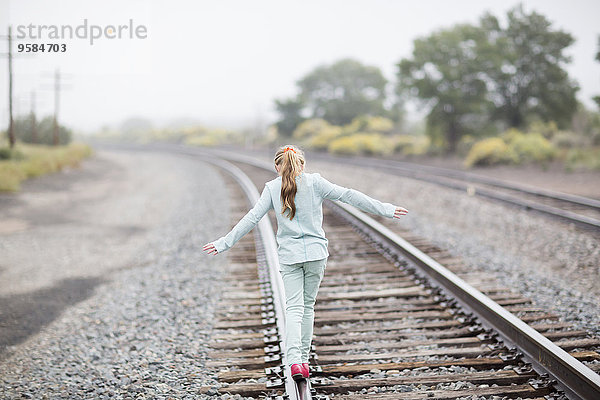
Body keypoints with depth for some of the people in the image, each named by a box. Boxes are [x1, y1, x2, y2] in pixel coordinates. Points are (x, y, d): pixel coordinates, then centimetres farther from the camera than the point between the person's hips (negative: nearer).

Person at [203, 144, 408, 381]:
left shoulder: (272, 188, 2)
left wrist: (224, 243, 5)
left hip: (289, 255, 0)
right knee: (308, 306, 13)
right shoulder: (314, 182, 0)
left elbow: (252, 218, -1)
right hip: (316, 252, 0)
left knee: (294, 308, -1)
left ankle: (294, 361, -19)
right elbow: (348, 196, -2)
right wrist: (386, 210, 2)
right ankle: (303, 359, 16)